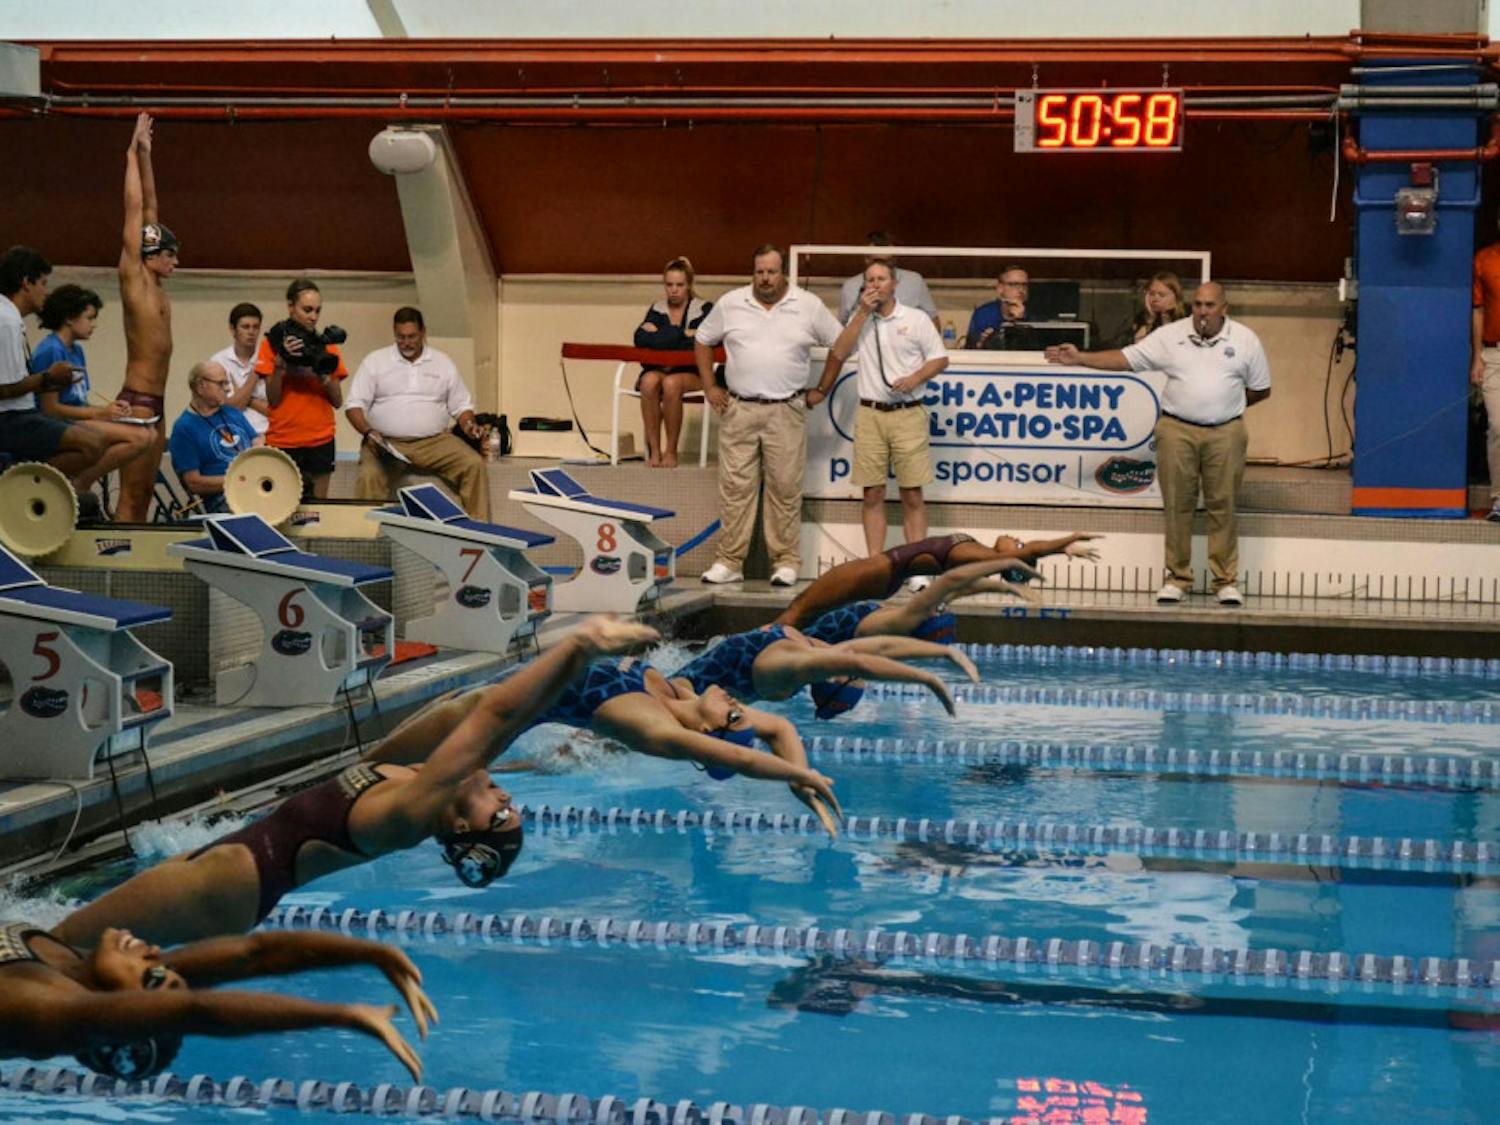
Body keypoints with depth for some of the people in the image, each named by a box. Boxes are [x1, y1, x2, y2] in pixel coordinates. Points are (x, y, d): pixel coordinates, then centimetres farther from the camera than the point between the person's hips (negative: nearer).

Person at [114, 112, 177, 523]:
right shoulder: (132, 279, -7)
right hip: (136, 403, -8)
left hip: (155, 405, 8)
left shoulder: (154, 285, 12)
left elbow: (149, 210, 16)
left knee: (143, 498, 8)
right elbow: (134, 211, -8)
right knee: (131, 498, -7)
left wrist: (146, 157, 16)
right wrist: (134, 156, -4)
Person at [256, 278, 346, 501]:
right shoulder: (273, 342, 1)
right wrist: (281, 362, -16)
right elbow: (273, 400, -3)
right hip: (283, 439, -2)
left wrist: (325, 377, -12)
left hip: (320, 440, 2)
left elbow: (338, 401, 7)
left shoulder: (326, 344, 8)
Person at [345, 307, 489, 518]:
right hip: (386, 442, -2)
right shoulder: (375, 362, 7)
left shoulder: (443, 363, 14)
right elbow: (355, 405, 3)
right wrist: (368, 431, -16)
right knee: (369, 475, -34)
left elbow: (461, 405, 16)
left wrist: (469, 424, -6)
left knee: (475, 464, -22)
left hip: (434, 441, 2)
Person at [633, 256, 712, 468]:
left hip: (693, 373, -3)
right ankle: (654, 450, -26)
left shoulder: (704, 309, 2)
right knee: (649, 381, -33)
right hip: (658, 369, 3)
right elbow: (640, 339, -8)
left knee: (671, 383, -36)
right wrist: (683, 335, -15)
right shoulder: (657, 309, 10)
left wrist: (660, 336, -9)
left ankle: (671, 451, -22)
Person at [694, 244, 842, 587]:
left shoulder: (809, 307, 2)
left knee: (785, 488, 1)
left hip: (786, 412, -1)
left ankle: (786, 562, 8)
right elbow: (702, 341, 16)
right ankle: (729, 561, 6)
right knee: (735, 486, 0)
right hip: (739, 409, 1)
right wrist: (709, 387, 9)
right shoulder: (730, 304, 5)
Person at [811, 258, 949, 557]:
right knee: (872, 495, 2)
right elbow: (838, 354, -2)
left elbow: (940, 358, 5)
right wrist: (863, 313, -4)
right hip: (870, 413, 2)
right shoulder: (859, 319, 12)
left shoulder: (916, 319, 4)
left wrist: (915, 379, -12)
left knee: (912, 495, -2)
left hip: (908, 413, -2)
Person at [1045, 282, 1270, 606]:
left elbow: (1261, 389, 11)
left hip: (1225, 434, 0)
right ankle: (1178, 577, 12)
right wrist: (1079, 358, -9)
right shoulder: (1170, 336, 2)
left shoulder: (1245, 340, 3)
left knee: (1223, 506, 2)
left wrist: (1225, 406, 7)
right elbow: (1125, 358, -1)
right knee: (1177, 506, 3)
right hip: (1177, 431, 0)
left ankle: (1226, 581, 10)